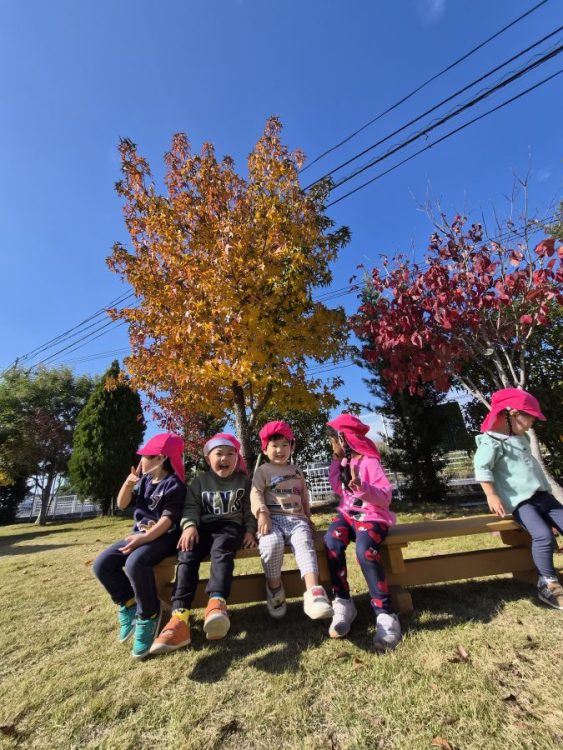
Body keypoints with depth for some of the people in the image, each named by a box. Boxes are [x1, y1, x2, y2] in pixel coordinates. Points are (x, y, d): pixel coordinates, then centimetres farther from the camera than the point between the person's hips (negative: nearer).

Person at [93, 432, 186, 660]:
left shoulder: (174, 484, -13)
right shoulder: (145, 480, 12)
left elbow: (168, 519, -19)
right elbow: (122, 504, 11)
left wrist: (145, 538, -30)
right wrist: (128, 483, -7)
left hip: (163, 536, -8)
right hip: (140, 533, 8)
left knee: (135, 563, -34)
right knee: (101, 565, -8)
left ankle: (148, 615, -9)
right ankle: (129, 603, 12)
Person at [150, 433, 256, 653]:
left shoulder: (243, 481, 12)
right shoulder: (200, 481, 13)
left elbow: (249, 509, 13)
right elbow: (191, 507, 5)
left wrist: (250, 530, -2)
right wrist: (190, 526, -14)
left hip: (231, 526, -2)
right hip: (204, 526, 2)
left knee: (221, 551, -35)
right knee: (187, 555, -28)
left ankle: (217, 603, -51)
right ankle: (180, 617, -36)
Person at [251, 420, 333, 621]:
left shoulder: (297, 471, 22)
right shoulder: (262, 471, 9)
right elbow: (255, 493, -4)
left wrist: (308, 518, 23)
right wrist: (262, 513, -20)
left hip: (297, 518, 3)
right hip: (273, 518, -2)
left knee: (305, 543, -28)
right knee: (272, 543, -32)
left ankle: (313, 592, -38)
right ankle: (274, 587, -9)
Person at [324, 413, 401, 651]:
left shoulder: (369, 461, -10)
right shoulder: (343, 461, 13)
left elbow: (385, 497, -16)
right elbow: (337, 488, 24)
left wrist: (362, 486, -34)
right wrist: (336, 462, 14)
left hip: (372, 516, -5)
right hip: (347, 514, 5)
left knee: (365, 550, -34)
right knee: (331, 540, -26)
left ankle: (384, 614, -21)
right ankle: (343, 603, -14)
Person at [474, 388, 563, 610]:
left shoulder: (521, 438, 19)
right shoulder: (493, 441, -14)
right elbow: (481, 468, -22)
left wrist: (544, 487, 27)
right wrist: (492, 496, -22)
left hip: (541, 495, 10)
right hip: (519, 501, -10)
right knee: (543, 535, -25)